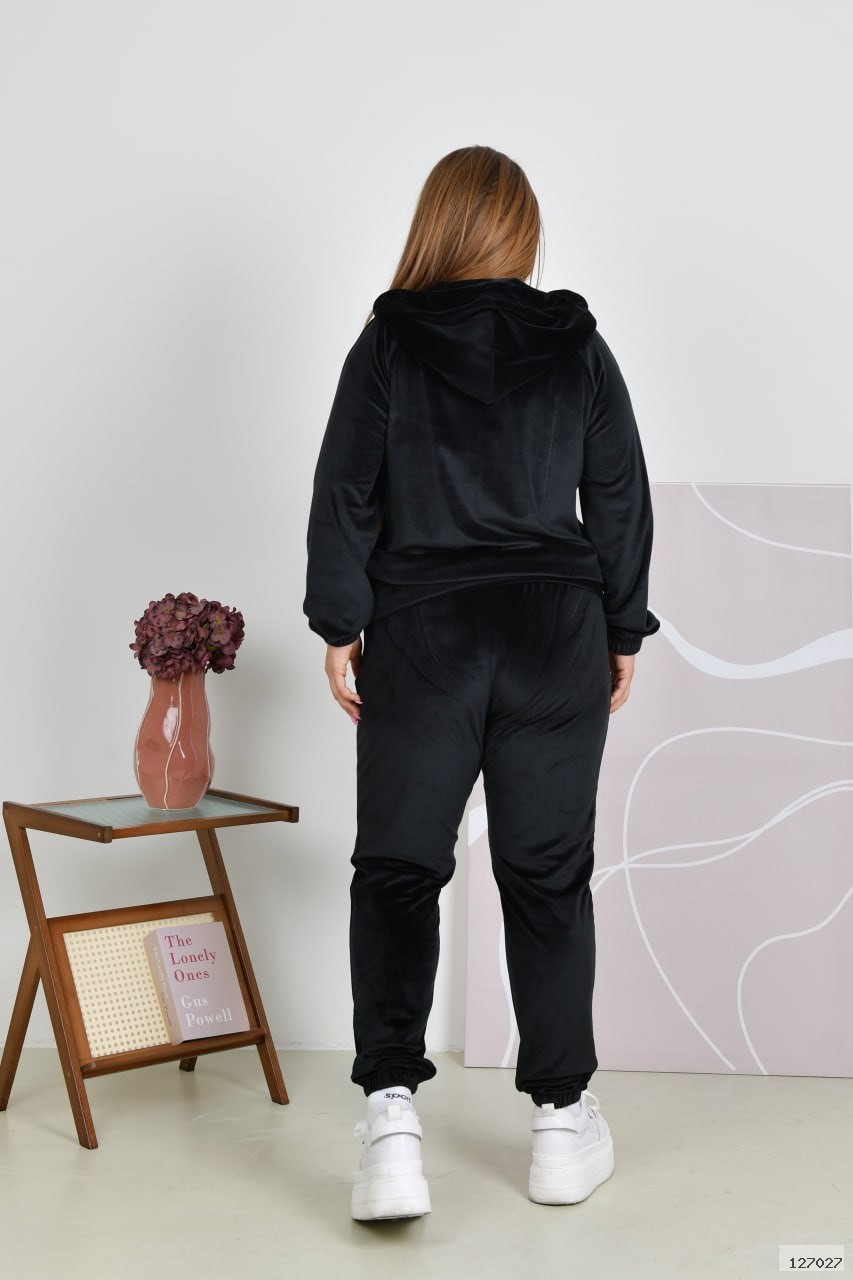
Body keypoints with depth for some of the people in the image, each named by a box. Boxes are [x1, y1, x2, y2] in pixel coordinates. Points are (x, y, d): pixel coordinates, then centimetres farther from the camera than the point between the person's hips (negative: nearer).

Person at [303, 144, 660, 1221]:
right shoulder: (577, 343, 3)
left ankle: (391, 1107, -7)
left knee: (396, 868, 6)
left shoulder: (389, 341, 0)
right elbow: (621, 497, 5)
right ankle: (561, 1117, 17)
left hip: (422, 636, -1)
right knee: (548, 873, 10)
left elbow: (345, 493, -2)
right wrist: (624, 632, 12)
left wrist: (340, 627, 4)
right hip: (556, 638, 2)